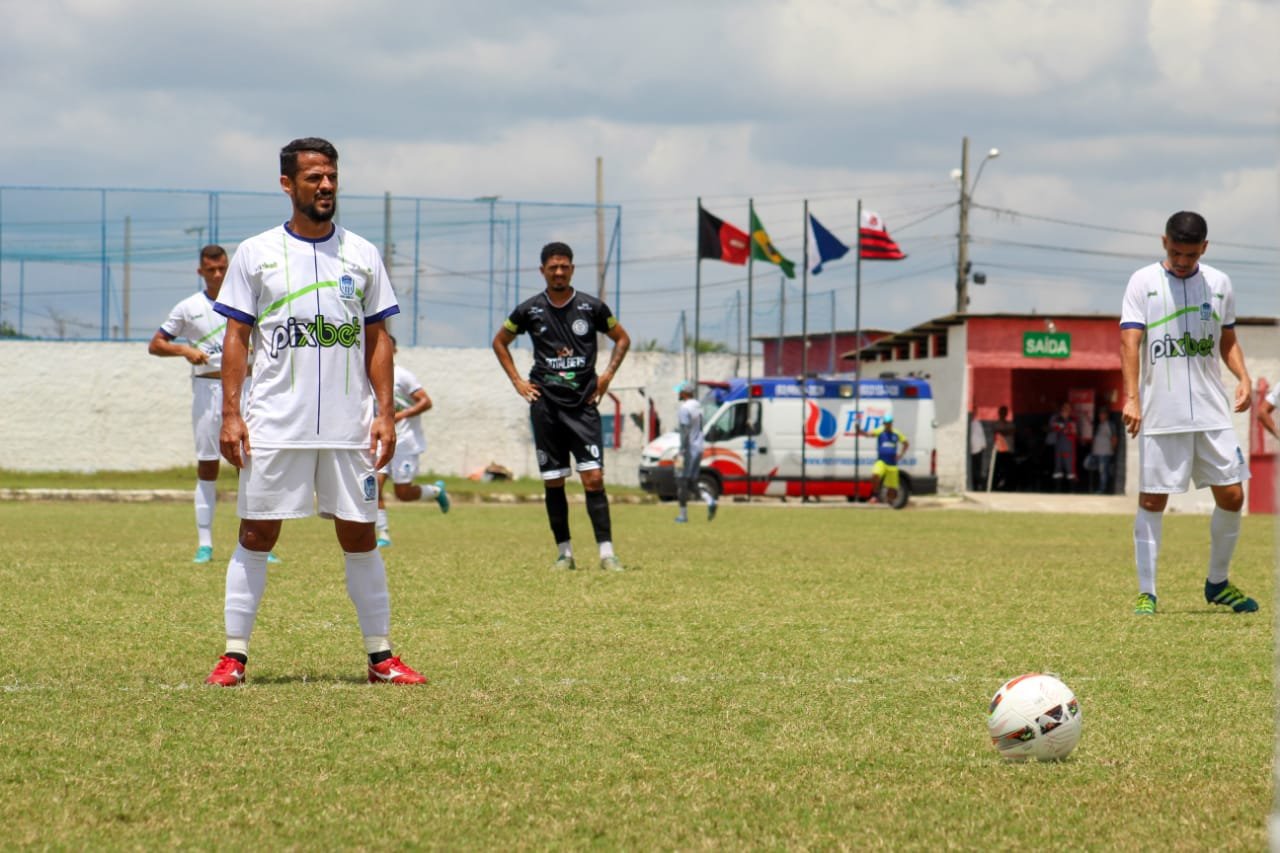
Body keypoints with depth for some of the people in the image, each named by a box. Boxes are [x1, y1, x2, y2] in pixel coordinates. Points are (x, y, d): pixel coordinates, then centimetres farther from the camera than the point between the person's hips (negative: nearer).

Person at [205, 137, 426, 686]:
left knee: (359, 537, 4)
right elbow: (236, 338, 3)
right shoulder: (256, 254, 3)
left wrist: (385, 412, 1)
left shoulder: (362, 255, 8)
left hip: (349, 428, 1)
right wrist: (231, 413, -5)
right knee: (256, 536, 0)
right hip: (274, 427, -1)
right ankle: (234, 655, 5)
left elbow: (378, 339, 10)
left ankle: (380, 655, 11)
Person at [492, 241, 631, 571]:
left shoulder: (591, 307, 2)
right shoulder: (529, 310, 3)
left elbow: (622, 338, 15)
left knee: (593, 478, -11)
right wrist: (517, 380, 9)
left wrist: (607, 375, 4)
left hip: (583, 404, -1)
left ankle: (606, 552, -12)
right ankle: (564, 552, 12)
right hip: (545, 404, 1)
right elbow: (500, 342, 18)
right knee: (552, 481, 3)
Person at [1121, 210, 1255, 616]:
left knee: (1231, 495, 2)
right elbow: (1130, 342, -10)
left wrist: (1243, 377, 2)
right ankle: (1146, 592, 5)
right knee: (1152, 500, -2)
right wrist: (1131, 397, -21)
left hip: (1212, 412, 3)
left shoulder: (1219, 283, 9)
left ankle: (1218, 582, 20)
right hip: (1160, 414, -3)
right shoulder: (1144, 282, -2)